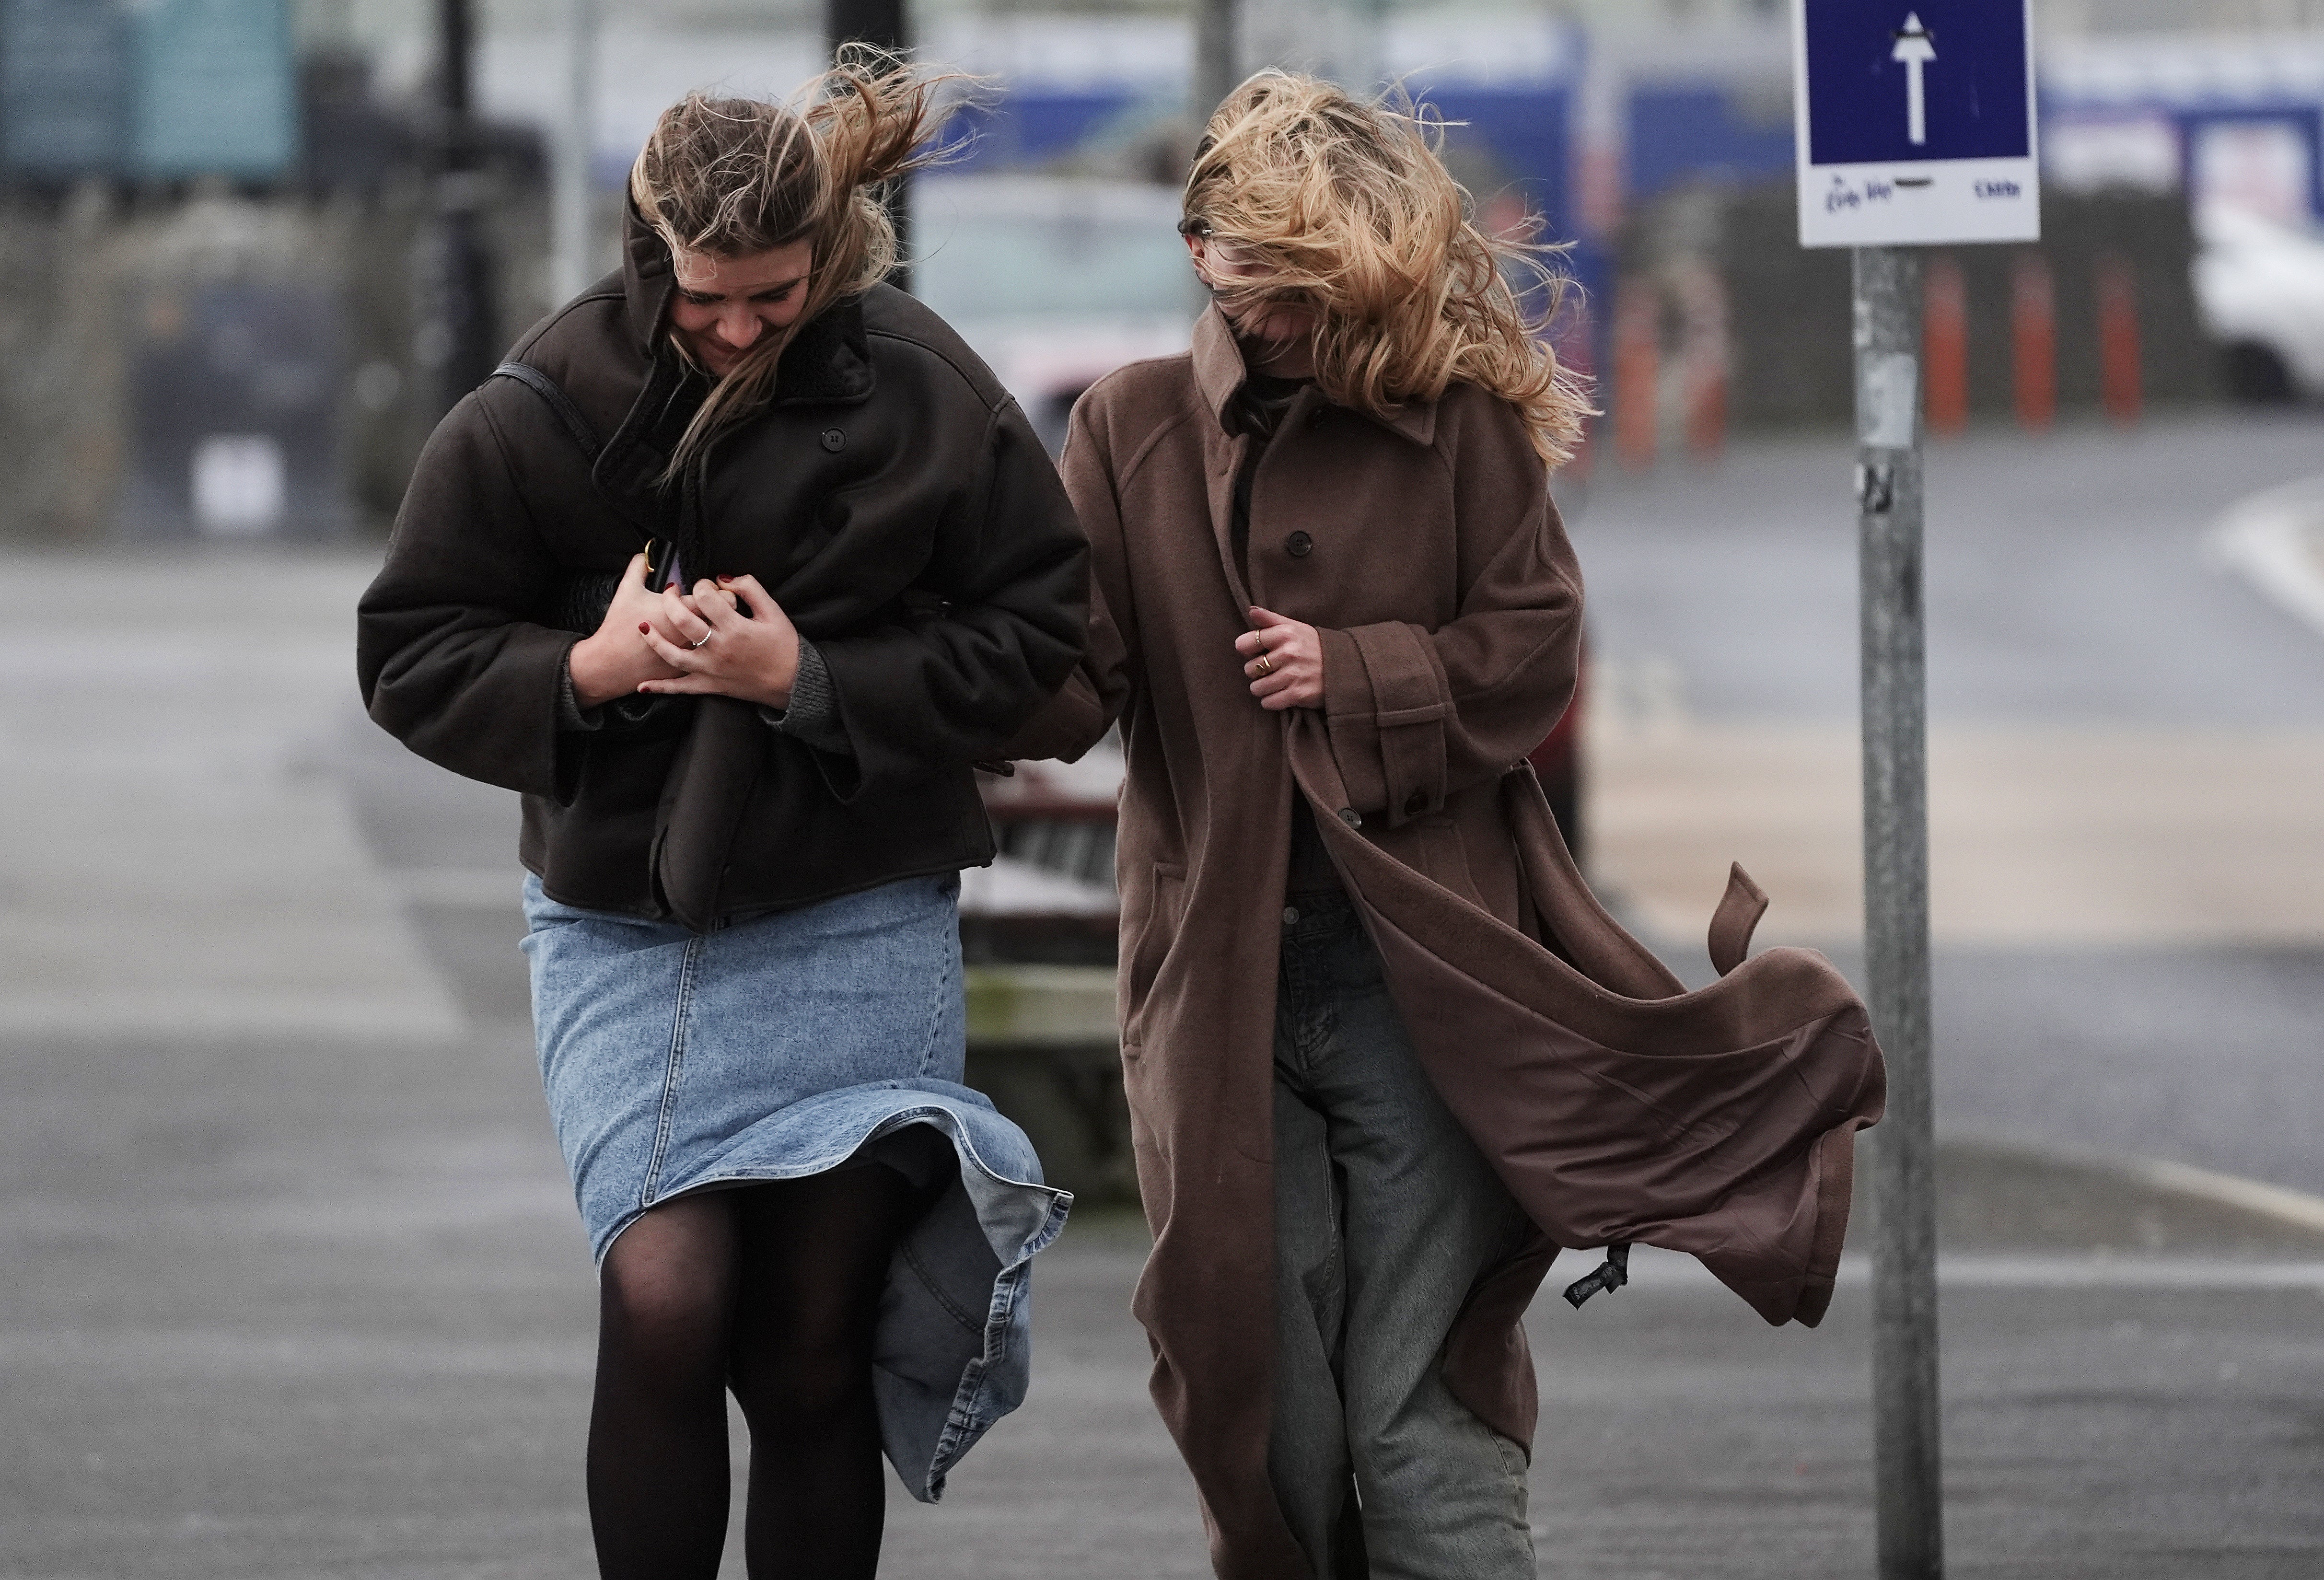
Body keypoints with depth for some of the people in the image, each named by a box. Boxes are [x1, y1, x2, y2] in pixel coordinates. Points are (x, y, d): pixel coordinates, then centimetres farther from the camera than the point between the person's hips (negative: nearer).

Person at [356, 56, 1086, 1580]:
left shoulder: (923, 392, -6)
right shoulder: (547, 409, -7)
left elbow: (1033, 627, -3)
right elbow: (413, 656, 1)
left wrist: (815, 682, -15)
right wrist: (583, 671, -18)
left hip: (858, 928, 0)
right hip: (626, 925, 0)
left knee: (813, 1350, 2)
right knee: (666, 1297, -17)